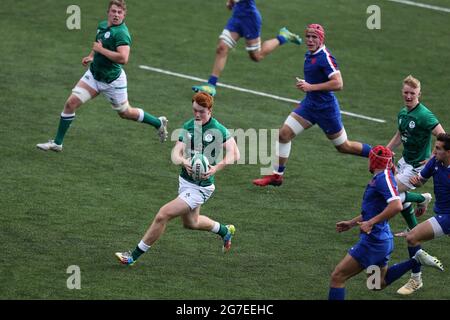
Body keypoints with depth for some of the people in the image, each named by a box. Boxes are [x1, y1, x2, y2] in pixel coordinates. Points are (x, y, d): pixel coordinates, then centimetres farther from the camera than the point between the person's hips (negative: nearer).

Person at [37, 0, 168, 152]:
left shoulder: (121, 33, -23)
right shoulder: (102, 25, 3)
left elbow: (123, 58, -36)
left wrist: (100, 49, -27)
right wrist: (91, 56, 9)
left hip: (112, 81, -7)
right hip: (93, 75, 7)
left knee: (125, 113, 12)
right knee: (70, 103, -3)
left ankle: (159, 123, 36)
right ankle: (57, 143, 7)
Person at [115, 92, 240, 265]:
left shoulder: (218, 130, -17)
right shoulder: (188, 126, 0)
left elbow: (234, 154, -22)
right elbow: (176, 153, -7)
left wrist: (216, 168, -37)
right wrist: (184, 161, -30)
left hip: (200, 187, -8)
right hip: (185, 180, 8)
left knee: (162, 215, -14)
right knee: (191, 223, 28)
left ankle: (134, 256, -3)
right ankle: (225, 230, 56)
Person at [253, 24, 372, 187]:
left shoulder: (325, 57, -20)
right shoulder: (309, 55, 7)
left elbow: (338, 83, -29)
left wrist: (311, 87, -28)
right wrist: (304, 83, 11)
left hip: (326, 108, -8)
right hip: (309, 104, 8)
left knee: (344, 146, 6)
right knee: (284, 134, -3)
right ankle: (276, 175, 6)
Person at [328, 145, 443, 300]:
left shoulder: (383, 177, -17)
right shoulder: (378, 179, 12)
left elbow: (396, 206, -30)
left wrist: (371, 222, -29)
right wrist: (351, 223, 26)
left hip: (373, 240, -10)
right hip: (381, 239, 10)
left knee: (337, 277, -9)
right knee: (380, 283, 26)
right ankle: (416, 260, 19)